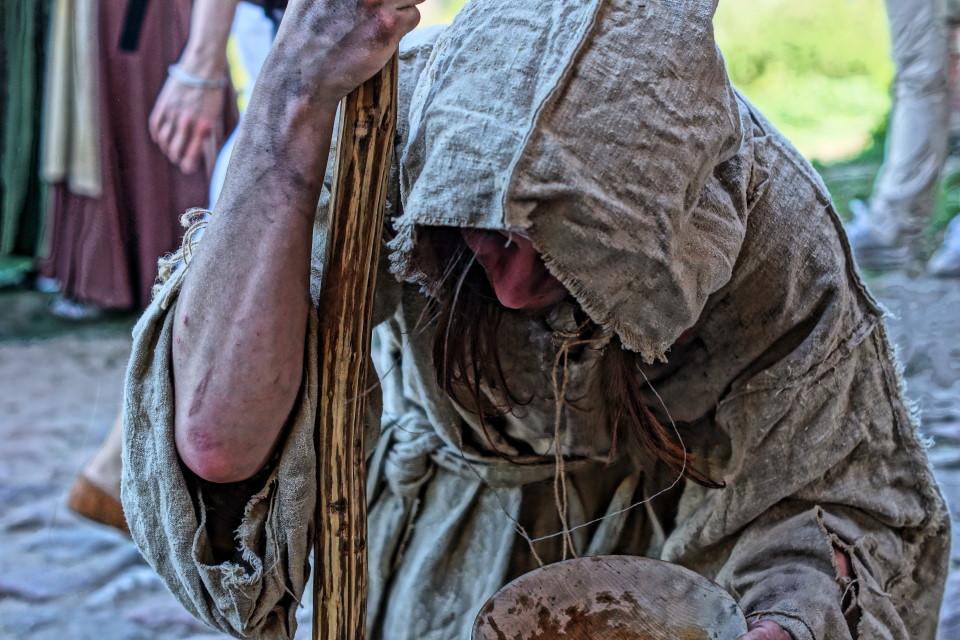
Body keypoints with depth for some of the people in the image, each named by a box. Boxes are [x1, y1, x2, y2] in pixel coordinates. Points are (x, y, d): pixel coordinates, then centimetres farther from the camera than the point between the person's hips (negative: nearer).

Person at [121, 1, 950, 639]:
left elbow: (857, 507, -16)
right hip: (447, 526, -1)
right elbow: (218, 441, -48)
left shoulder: (771, 229, -31)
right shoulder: (382, 123, -34)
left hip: (663, 533, 1)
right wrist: (297, 99, -55)